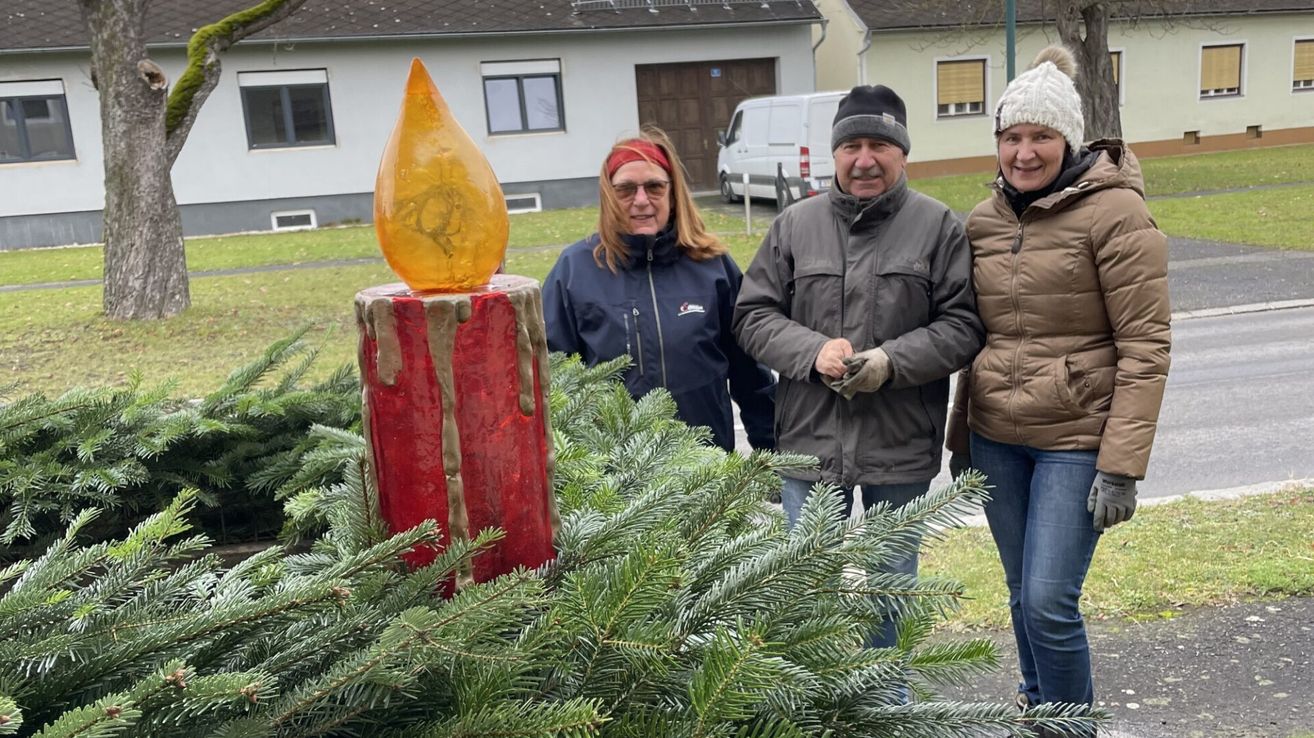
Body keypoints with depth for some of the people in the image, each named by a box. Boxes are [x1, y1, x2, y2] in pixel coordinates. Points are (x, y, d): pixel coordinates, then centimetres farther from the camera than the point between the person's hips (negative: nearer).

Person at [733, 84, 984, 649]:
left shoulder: (938, 226, -2)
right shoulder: (795, 225, 3)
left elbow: (962, 326, -5)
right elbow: (753, 315, 2)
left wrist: (893, 360, -20)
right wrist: (813, 351, -15)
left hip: (902, 451, -1)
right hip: (811, 444, 1)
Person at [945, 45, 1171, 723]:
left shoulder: (1115, 213, -11)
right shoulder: (984, 221, 7)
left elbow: (1145, 348, -13)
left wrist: (1121, 466, -17)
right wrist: (961, 437, 16)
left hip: (1075, 439, -5)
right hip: (995, 437, 6)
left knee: (1050, 603, -6)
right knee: (1023, 597, 15)